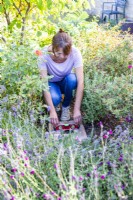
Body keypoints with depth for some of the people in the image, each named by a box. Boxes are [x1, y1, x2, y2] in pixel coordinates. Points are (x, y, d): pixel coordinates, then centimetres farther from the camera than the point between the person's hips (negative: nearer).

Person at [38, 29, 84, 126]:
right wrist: (52, 111, -38)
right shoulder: (44, 54, -31)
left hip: (66, 82, 1)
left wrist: (77, 109, -38)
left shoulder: (75, 52, -30)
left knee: (72, 79, -34)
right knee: (55, 99, -33)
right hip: (51, 83, -1)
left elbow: (80, 81, -32)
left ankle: (66, 106, -6)